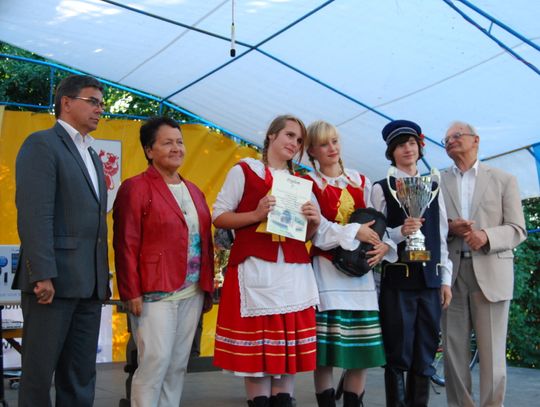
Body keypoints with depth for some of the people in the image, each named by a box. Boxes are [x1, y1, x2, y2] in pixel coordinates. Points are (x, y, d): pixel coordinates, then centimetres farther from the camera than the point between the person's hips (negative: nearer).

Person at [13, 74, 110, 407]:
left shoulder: (92, 155, 21)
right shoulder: (42, 144, -5)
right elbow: (34, 215, -15)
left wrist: (103, 276, 13)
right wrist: (42, 275, -21)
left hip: (90, 284, 8)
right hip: (55, 279, -8)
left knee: (81, 376, 10)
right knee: (39, 371, 1)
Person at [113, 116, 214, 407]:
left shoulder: (194, 192, 17)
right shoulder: (136, 188, -4)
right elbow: (125, 244, -10)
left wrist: (207, 287, 12)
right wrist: (131, 292, -14)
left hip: (192, 295, 7)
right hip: (155, 294, -6)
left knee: (178, 365, 9)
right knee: (155, 361, -8)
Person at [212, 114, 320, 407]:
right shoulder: (244, 171, 4)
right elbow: (218, 216, -1)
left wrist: (313, 221, -1)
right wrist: (256, 215, -15)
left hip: (294, 272, 5)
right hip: (255, 270, -4)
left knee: (289, 346, 3)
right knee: (254, 347, -4)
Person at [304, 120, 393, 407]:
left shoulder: (361, 182, 15)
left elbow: (374, 224, 12)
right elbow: (315, 230, -11)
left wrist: (384, 245, -8)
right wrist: (354, 233, -14)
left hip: (360, 271, 4)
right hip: (326, 271, -4)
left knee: (364, 349, 3)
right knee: (325, 352, -5)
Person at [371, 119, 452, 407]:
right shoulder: (382, 188, 1)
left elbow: (442, 236, 12)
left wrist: (445, 279, 7)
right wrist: (401, 232, -21)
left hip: (430, 280, 4)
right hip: (397, 280, -4)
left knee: (425, 356, 8)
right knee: (398, 356, 1)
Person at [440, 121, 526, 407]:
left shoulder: (503, 180, 7)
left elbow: (517, 230, 2)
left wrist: (486, 235, -17)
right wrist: (448, 228, -12)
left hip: (491, 274, -2)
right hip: (450, 275, 2)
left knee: (492, 353, -1)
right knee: (453, 352, 5)